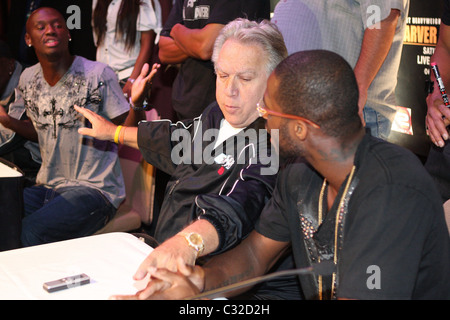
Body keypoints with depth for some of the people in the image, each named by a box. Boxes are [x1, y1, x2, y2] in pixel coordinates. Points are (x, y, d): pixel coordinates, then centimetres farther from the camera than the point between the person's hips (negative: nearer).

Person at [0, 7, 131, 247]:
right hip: (46, 188, 6)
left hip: (94, 189, -6)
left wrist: (137, 103, -23)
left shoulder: (98, 74, -11)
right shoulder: (28, 79, 7)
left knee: (29, 232, -29)